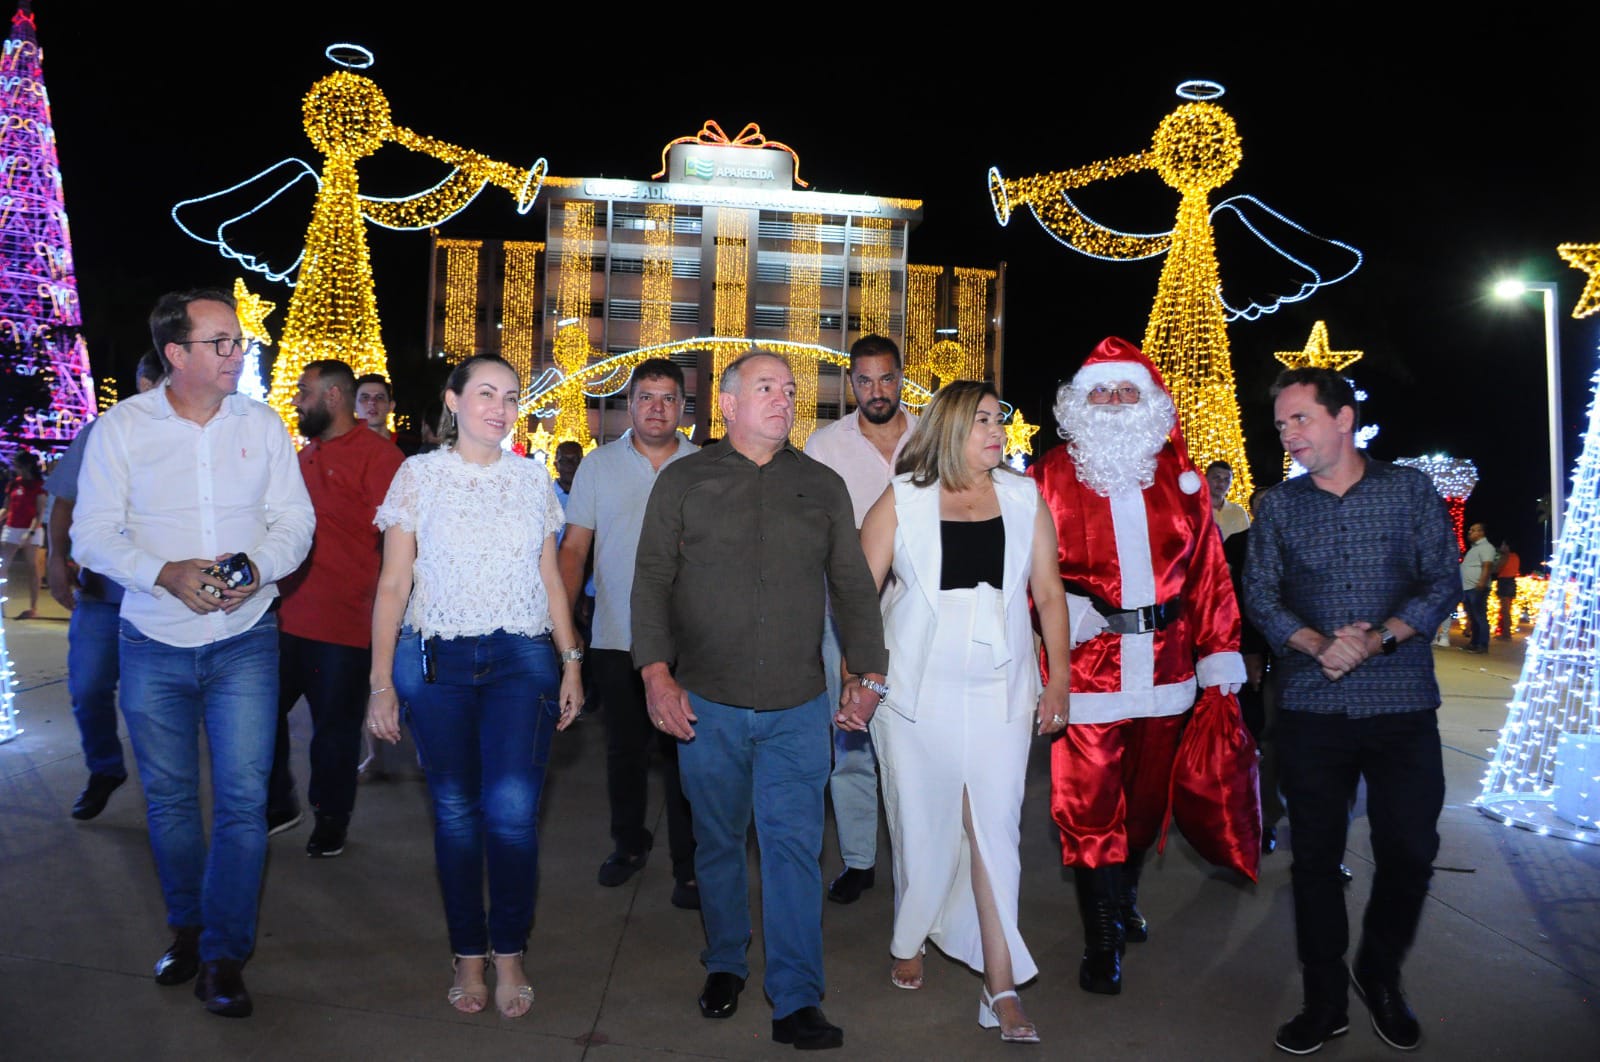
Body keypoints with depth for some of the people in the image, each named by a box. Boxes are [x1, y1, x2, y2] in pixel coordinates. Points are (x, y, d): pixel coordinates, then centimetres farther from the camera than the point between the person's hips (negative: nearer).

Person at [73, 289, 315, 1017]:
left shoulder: (262, 425, 1)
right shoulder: (121, 428, -2)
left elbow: (294, 521, 3)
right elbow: (93, 534, -3)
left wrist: (258, 567, -18)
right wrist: (166, 573, -20)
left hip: (244, 641, 0)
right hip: (153, 646, 0)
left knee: (243, 799, -4)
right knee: (169, 798, 13)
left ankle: (224, 957, 8)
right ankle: (187, 931, 33)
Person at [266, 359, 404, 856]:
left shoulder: (376, 454, -10)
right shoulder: (306, 454, 14)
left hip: (343, 623, -7)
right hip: (287, 617, 7)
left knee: (335, 725, 7)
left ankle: (331, 818, 26)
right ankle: (277, 804, 31)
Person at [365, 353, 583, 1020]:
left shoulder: (532, 479, 9)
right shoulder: (420, 474, 3)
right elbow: (392, 584, 2)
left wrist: (571, 664, 7)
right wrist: (381, 683, -2)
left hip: (522, 659, 1)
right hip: (436, 661, 0)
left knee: (512, 808, -10)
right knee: (455, 812, 4)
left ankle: (508, 953, 9)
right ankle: (469, 956, 20)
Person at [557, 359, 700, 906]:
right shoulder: (598, 466, 5)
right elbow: (574, 547, 7)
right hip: (616, 636, 2)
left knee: (685, 751, 3)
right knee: (625, 747, 15)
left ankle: (689, 864, 16)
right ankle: (629, 843, 35)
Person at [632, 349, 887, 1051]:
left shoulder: (823, 487, 10)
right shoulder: (683, 481, 5)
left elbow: (853, 587, 11)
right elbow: (652, 580, 2)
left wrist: (868, 673, 3)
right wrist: (657, 672, -9)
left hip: (797, 708, 0)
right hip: (707, 704, 0)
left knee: (794, 847, -3)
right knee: (717, 843, 13)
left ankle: (796, 1002, 7)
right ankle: (725, 965, 34)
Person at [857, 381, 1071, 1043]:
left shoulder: (1024, 499, 4)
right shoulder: (902, 501, -2)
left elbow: (1048, 594, 7)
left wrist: (1058, 682, 3)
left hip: (999, 690, 1)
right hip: (917, 689, -1)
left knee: (995, 830, 0)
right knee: (922, 824, 11)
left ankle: (1001, 986, 9)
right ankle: (910, 941, 35)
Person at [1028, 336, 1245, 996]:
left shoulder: (1178, 473, 8)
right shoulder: (1051, 476, 0)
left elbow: (1207, 568, 7)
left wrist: (1219, 653, 4)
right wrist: (1060, 609, -17)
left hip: (1165, 667, 4)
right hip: (1087, 665, -3)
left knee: (1148, 794, 16)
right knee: (1089, 805, -1)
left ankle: (1124, 897, 41)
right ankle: (1103, 938, 15)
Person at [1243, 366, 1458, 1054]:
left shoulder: (1410, 490, 3)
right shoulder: (1277, 506, 6)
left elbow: (1442, 583, -2)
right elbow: (1260, 596, 1)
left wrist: (1377, 639, -17)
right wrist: (1318, 644, -16)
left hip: (1402, 706, -1)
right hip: (1311, 709, 1)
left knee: (1410, 853, 4)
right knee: (1315, 856, 6)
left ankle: (1379, 975, 30)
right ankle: (1324, 1000, 21)